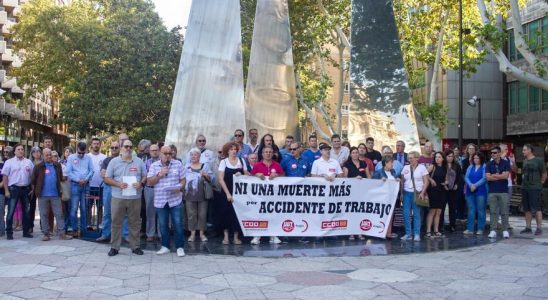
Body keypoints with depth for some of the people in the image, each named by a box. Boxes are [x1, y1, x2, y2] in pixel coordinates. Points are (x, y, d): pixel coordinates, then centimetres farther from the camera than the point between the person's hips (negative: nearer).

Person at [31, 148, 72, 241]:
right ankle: (46, 234, 13)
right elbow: (33, 180, 5)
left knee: (59, 214, 1)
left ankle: (61, 233, 3)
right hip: (43, 195, -1)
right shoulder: (38, 167, 0)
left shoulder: (57, 165, 7)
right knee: (44, 215, 5)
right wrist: (36, 190, 7)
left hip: (55, 194, 2)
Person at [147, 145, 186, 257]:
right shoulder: (154, 166, 3)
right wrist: (159, 175, -13)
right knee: (163, 225, 10)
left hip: (175, 200, -1)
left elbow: (183, 179, 5)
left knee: (178, 224, -1)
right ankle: (165, 246, 22)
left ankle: (180, 247, 9)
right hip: (160, 201, 1)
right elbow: (149, 182, -1)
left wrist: (180, 187, -15)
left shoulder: (178, 164, 3)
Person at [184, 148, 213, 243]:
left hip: (202, 195, -1)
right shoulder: (186, 167, 11)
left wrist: (205, 175, -17)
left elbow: (211, 179, 2)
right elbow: (183, 179, 12)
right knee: (191, 214, 3)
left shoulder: (205, 166, 6)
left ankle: (202, 233, 12)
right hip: (190, 195, 1)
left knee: (202, 214, 3)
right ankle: (192, 233, 10)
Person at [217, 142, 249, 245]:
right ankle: (226, 237, 7)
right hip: (227, 192, -2)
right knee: (226, 213, 0)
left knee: (237, 213, 1)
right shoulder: (224, 162, -2)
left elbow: (247, 175, 10)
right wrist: (228, 193, -14)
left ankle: (236, 237, 8)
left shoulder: (242, 160, 5)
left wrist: (241, 175, -13)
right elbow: (221, 179, -7)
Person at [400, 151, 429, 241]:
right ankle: (408, 233, 6)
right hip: (407, 193, 3)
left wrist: (422, 193, -11)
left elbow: (426, 181, -1)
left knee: (416, 214, -3)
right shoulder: (405, 168, 11)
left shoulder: (422, 167, 2)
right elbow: (402, 181, 12)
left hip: (417, 193, -3)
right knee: (406, 214, -2)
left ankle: (417, 234, 3)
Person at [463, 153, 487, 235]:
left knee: (480, 210, -1)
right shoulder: (470, 167, 13)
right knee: (471, 210, 5)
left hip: (480, 191, -4)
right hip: (470, 191, 4)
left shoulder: (484, 167, -1)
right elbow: (466, 177, 4)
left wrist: (475, 185, -17)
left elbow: (484, 178, -10)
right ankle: (470, 229, 7)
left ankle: (480, 229, 5)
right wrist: (471, 185, -13)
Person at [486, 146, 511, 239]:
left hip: (503, 191, -1)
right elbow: (488, 177, -4)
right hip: (492, 191, 2)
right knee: (493, 212, 2)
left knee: (504, 212, 1)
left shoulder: (506, 163, 2)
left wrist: (494, 175, -3)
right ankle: (493, 230, 5)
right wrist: (500, 176, -6)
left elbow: (505, 176, -10)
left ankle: (505, 230, 9)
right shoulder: (489, 164, 7)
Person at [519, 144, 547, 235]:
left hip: (535, 188, -6)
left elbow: (544, 174, -1)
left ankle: (539, 228, 0)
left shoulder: (538, 161, -6)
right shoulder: (524, 161, 11)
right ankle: (528, 227, 15)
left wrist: (540, 183, 1)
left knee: (536, 208, -6)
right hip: (524, 188, 6)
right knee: (527, 209, 9)